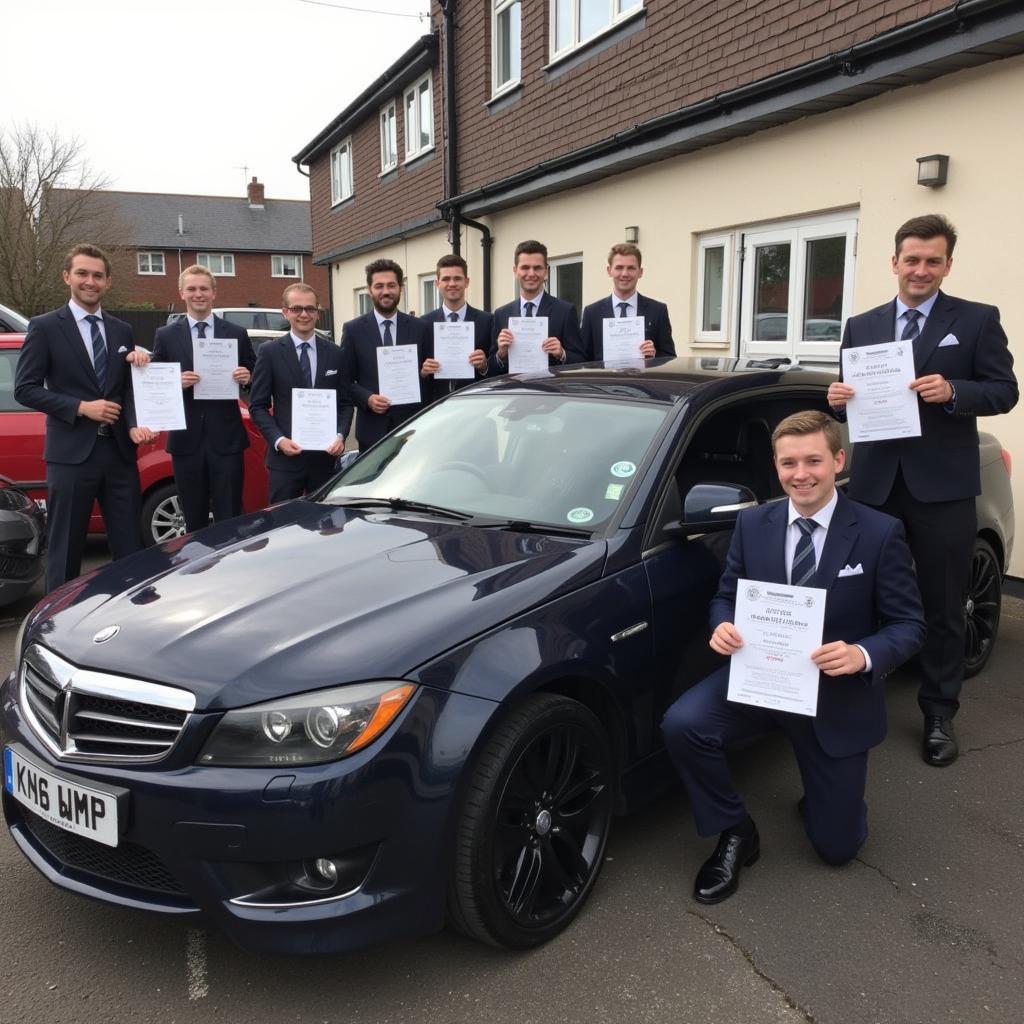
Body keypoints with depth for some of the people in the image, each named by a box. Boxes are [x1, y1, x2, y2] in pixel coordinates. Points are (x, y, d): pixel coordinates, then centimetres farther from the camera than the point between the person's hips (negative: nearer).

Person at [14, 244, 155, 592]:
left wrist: (134, 425, -6)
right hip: (71, 455, -4)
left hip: (119, 452, 4)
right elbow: (25, 388, -4)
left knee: (131, 547, 8)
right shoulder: (45, 327, -1)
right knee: (65, 549, 4)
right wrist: (81, 407, -15)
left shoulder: (122, 331, 13)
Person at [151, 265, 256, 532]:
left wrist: (247, 378, -10)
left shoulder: (237, 334, 7)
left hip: (226, 439, -1)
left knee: (230, 520, 0)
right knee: (194, 522, 9)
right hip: (186, 440, 1)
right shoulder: (166, 335, 7)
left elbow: (254, 379, 12)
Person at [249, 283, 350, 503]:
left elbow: (346, 402, 10)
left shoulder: (334, 353, 8)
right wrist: (278, 440, -14)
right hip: (285, 457, -2)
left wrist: (340, 436, -7)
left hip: (326, 456, 2)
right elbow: (258, 406, 0)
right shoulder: (270, 352, 1)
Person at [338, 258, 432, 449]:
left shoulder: (420, 328, 7)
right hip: (372, 431, -1)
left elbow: (432, 374, 12)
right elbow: (345, 380, 4)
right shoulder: (353, 329, 4)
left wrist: (427, 373, -11)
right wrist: (367, 398, -14)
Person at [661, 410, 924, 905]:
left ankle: (825, 794, 45)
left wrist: (863, 655, -30)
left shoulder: (880, 533, -11)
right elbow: (725, 595, 6)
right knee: (682, 725, -28)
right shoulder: (752, 523, -3)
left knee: (836, 846, 6)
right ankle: (734, 833, -1)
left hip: (838, 694, -1)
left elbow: (908, 624, -9)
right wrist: (722, 625, -19)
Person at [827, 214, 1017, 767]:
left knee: (942, 606, 8)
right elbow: (852, 399, 11)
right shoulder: (861, 326, 10)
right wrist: (839, 399, -12)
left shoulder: (977, 320, 2)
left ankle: (939, 714, 23)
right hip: (875, 482, 3)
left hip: (942, 486, -2)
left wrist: (953, 391, -20)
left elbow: (1004, 391, -2)